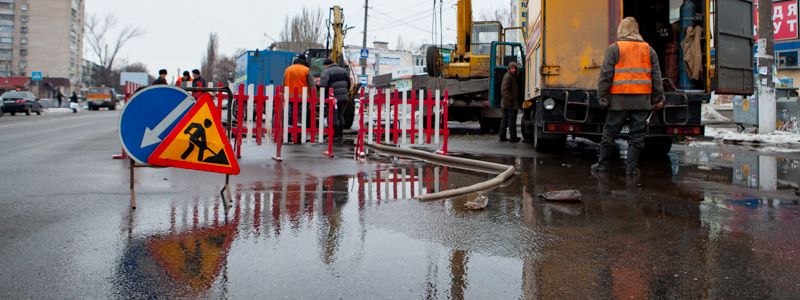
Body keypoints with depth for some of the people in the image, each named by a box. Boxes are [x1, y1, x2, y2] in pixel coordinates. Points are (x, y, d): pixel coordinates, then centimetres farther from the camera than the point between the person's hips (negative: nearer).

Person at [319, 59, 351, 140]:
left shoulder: (326, 72, -4)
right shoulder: (343, 70, 17)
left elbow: (323, 85, -15)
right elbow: (349, 83, 19)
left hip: (333, 97, -6)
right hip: (344, 97, 6)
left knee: (334, 116, -1)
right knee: (340, 115, 15)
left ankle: (335, 135, -1)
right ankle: (340, 134, 17)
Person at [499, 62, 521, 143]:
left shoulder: (512, 76, 18)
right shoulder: (508, 77, -14)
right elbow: (504, 90, -22)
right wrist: (511, 99, -22)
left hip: (506, 103, 11)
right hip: (510, 104, -11)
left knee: (505, 120, 12)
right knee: (512, 120, -4)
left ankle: (502, 137, 17)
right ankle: (513, 137, 2)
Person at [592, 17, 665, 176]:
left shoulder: (614, 48, -1)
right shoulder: (649, 49, 11)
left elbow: (606, 75, -7)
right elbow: (657, 77, 10)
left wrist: (602, 97, -4)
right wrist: (658, 99, 14)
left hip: (619, 99, -2)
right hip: (642, 100, 3)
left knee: (610, 132, 7)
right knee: (637, 134, 6)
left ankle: (602, 164, 15)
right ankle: (631, 167, 7)